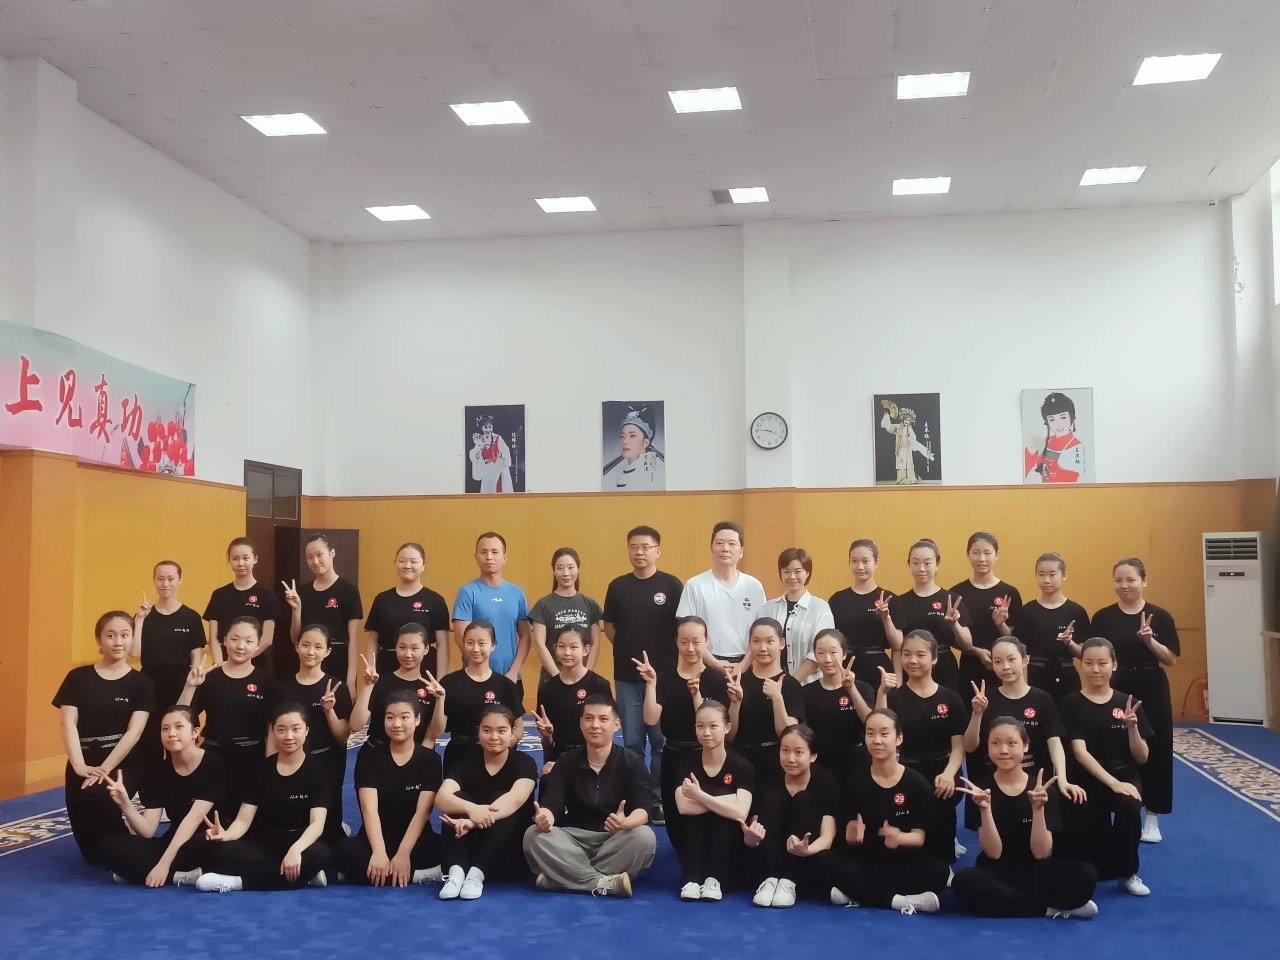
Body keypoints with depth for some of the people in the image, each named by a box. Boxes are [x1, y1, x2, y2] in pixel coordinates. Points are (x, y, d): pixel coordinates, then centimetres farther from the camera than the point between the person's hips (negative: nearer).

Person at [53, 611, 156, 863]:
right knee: (92, 853, -2)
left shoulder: (142, 683, 1)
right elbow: (69, 723, -4)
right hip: (83, 766, 2)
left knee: (98, 796, -36)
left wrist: (105, 769, -19)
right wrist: (80, 766, -19)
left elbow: (134, 732, -7)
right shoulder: (78, 677, 4)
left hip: (123, 765, -2)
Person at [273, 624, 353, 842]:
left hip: (327, 767, -2)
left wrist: (329, 710, -19)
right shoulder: (282, 687, 3)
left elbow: (343, 738, -4)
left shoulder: (336, 687, -4)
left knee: (327, 826, 1)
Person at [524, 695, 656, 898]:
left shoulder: (632, 763, -4)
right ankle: (605, 883, -31)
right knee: (534, 835, -25)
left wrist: (625, 822, -42)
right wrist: (545, 817, -37)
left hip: (616, 841, -1)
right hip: (575, 838, 2)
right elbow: (552, 803, -10)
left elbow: (642, 810, -17)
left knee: (644, 836, -33)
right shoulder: (567, 762, 2)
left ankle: (565, 878, -29)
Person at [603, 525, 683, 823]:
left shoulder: (671, 586, -3)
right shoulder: (617, 586, 4)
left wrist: (665, 655, -4)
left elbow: (684, 628, 0)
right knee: (632, 742, 9)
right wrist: (629, 647, 0)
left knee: (662, 741, 4)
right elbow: (609, 627, 11)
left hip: (664, 675, -2)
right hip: (626, 677, 2)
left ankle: (660, 799, 15)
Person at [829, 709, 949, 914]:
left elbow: (919, 837, -8)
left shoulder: (917, 783, -4)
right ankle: (903, 901, -28)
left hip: (905, 862, 1)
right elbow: (850, 839, -4)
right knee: (838, 869, -33)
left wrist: (898, 838, -33)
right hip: (866, 862, 0)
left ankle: (858, 893, -26)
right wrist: (854, 836, -31)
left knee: (938, 871, -32)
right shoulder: (855, 780, -2)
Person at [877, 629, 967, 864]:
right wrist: (882, 693, -21)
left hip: (941, 781, 0)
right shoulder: (894, 696, 4)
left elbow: (958, 745, -1)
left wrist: (948, 774, -19)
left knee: (940, 841, -3)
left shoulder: (950, 698, 4)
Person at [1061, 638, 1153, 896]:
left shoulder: (1128, 703, 2)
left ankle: (1127, 872, -8)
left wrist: (1132, 726, -17)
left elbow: (1141, 758, 1)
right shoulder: (1072, 704, -5)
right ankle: (1107, 867, 29)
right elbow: (1080, 752, -15)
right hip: (1089, 782, -2)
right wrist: (1112, 782, -27)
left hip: (1126, 778, 2)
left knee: (1129, 807, -35)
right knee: (1096, 862, -14)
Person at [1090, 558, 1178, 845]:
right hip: (1115, 692, 0)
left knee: (1154, 751, 4)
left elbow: (1171, 659, -4)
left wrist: (1150, 640, -19)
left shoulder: (1159, 616, -3)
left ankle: (1152, 818, 17)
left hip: (1152, 691, 0)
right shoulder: (1103, 617, -1)